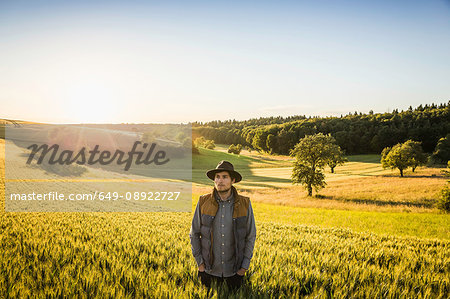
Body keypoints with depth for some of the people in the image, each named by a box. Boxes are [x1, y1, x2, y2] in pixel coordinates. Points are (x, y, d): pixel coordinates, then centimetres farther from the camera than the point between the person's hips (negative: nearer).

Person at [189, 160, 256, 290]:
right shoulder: (203, 202, -7)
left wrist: (243, 269, -2)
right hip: (210, 269, 0)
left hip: (234, 271, 0)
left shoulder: (244, 204, -7)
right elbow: (194, 234, 1)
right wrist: (200, 265, -2)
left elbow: (251, 237, 0)